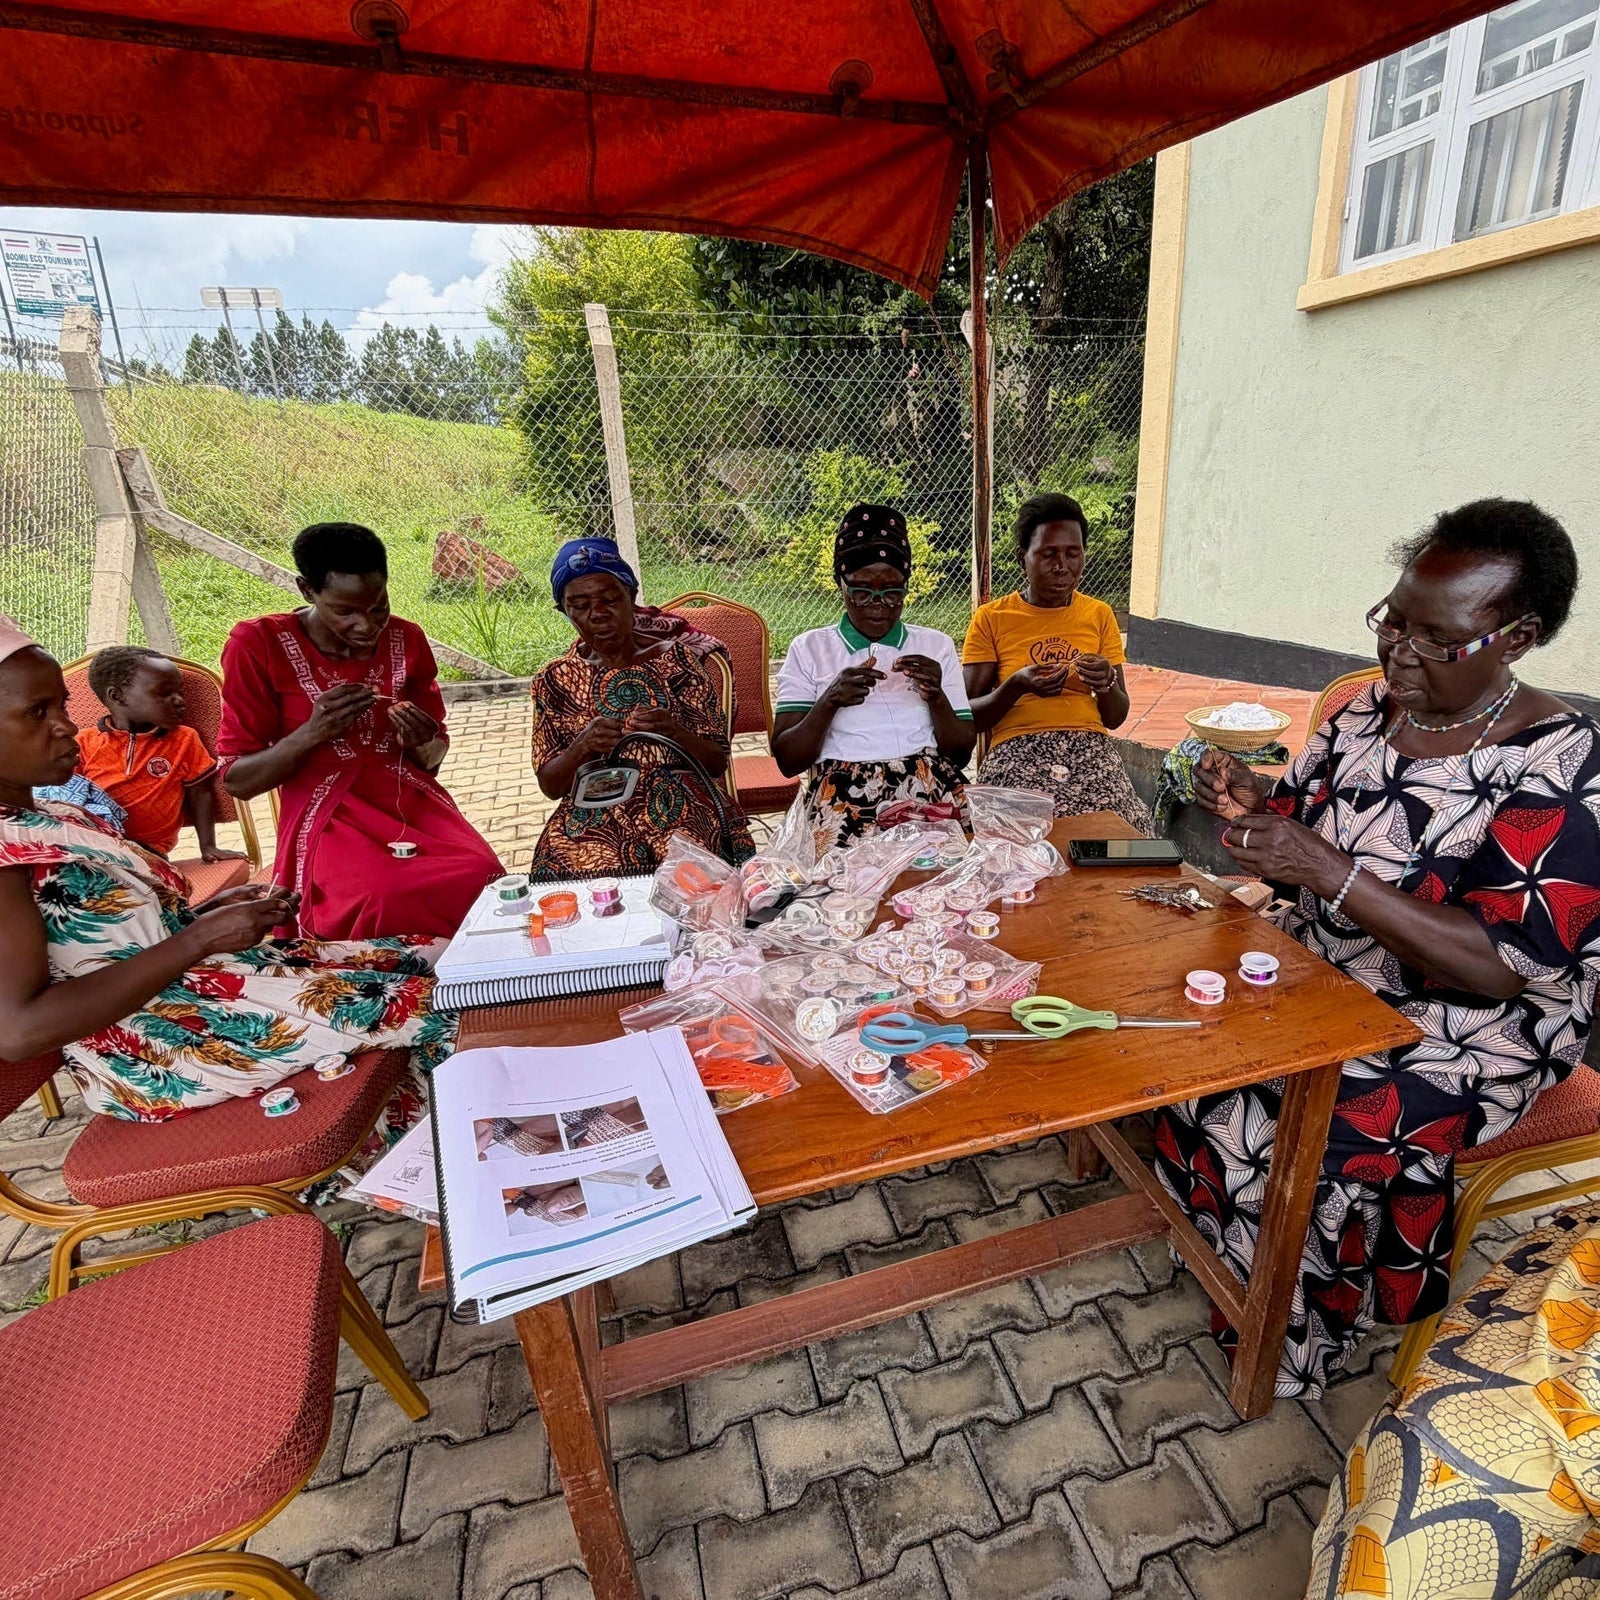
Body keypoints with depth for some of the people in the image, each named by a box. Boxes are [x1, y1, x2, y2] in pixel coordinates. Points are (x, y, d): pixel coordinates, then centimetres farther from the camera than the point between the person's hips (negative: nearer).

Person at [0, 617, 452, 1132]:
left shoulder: (51, 815, 10)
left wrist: (217, 911, -3)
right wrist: (200, 938, -22)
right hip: (152, 1050, -9)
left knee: (434, 960, 2)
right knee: (432, 1003, -14)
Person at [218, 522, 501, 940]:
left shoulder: (407, 639, 5)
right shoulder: (259, 645, -4)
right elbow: (237, 780, -2)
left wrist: (421, 743, -9)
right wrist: (312, 732, -18)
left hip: (413, 803, 3)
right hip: (325, 818, -3)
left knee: (482, 875, -27)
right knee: (387, 898, -34)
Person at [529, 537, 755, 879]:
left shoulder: (677, 660, 4)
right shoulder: (554, 681, 9)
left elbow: (717, 764, 2)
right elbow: (550, 785, 7)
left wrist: (673, 733, -18)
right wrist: (582, 747, -13)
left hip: (680, 813, -1)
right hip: (592, 823, 1)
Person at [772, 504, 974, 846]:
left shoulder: (937, 645, 15)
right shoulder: (809, 649, 8)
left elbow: (962, 753, 10)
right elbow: (787, 761, 2)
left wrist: (937, 698, -8)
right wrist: (829, 702, -14)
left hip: (931, 792, 3)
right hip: (843, 799, -3)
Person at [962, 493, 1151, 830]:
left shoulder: (1100, 615, 14)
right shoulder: (990, 619, 5)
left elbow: (1116, 718, 15)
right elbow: (970, 718, 2)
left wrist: (1107, 683, -7)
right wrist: (1016, 686, -16)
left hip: (1091, 747, 3)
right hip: (1016, 750, -3)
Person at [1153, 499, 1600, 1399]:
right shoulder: (1370, 709, -1)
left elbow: (1504, 965, -25)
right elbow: (1305, 827, 11)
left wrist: (1330, 875, -34)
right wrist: (1253, 805, -12)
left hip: (1464, 1029, -6)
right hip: (1321, 978, 6)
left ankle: (1299, 1333, 10)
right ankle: (1224, 1257, 16)